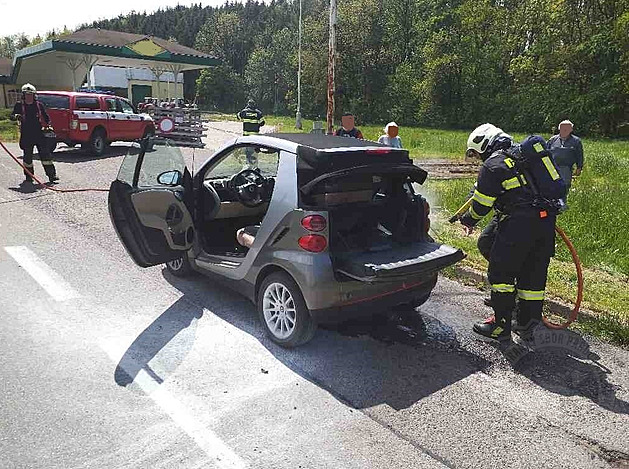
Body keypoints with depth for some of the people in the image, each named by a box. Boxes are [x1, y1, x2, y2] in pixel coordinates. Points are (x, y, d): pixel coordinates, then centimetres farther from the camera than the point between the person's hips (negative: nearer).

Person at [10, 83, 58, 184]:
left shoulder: (39, 105, 8)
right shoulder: (19, 105, 6)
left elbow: (46, 117, 16)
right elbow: (12, 116, 6)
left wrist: (48, 125, 0)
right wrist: (16, 116, -16)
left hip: (40, 135, 0)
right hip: (26, 136, 0)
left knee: (45, 155, -4)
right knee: (27, 156, 6)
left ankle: (52, 175, -2)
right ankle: (29, 176, 15)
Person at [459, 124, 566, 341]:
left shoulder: (492, 166, -5)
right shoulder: (522, 152, 18)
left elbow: (481, 205, -3)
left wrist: (468, 220, 15)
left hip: (520, 221, -8)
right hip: (547, 218, 9)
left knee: (501, 272, 2)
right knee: (534, 272, 14)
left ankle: (501, 326, 6)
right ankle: (527, 324, 22)